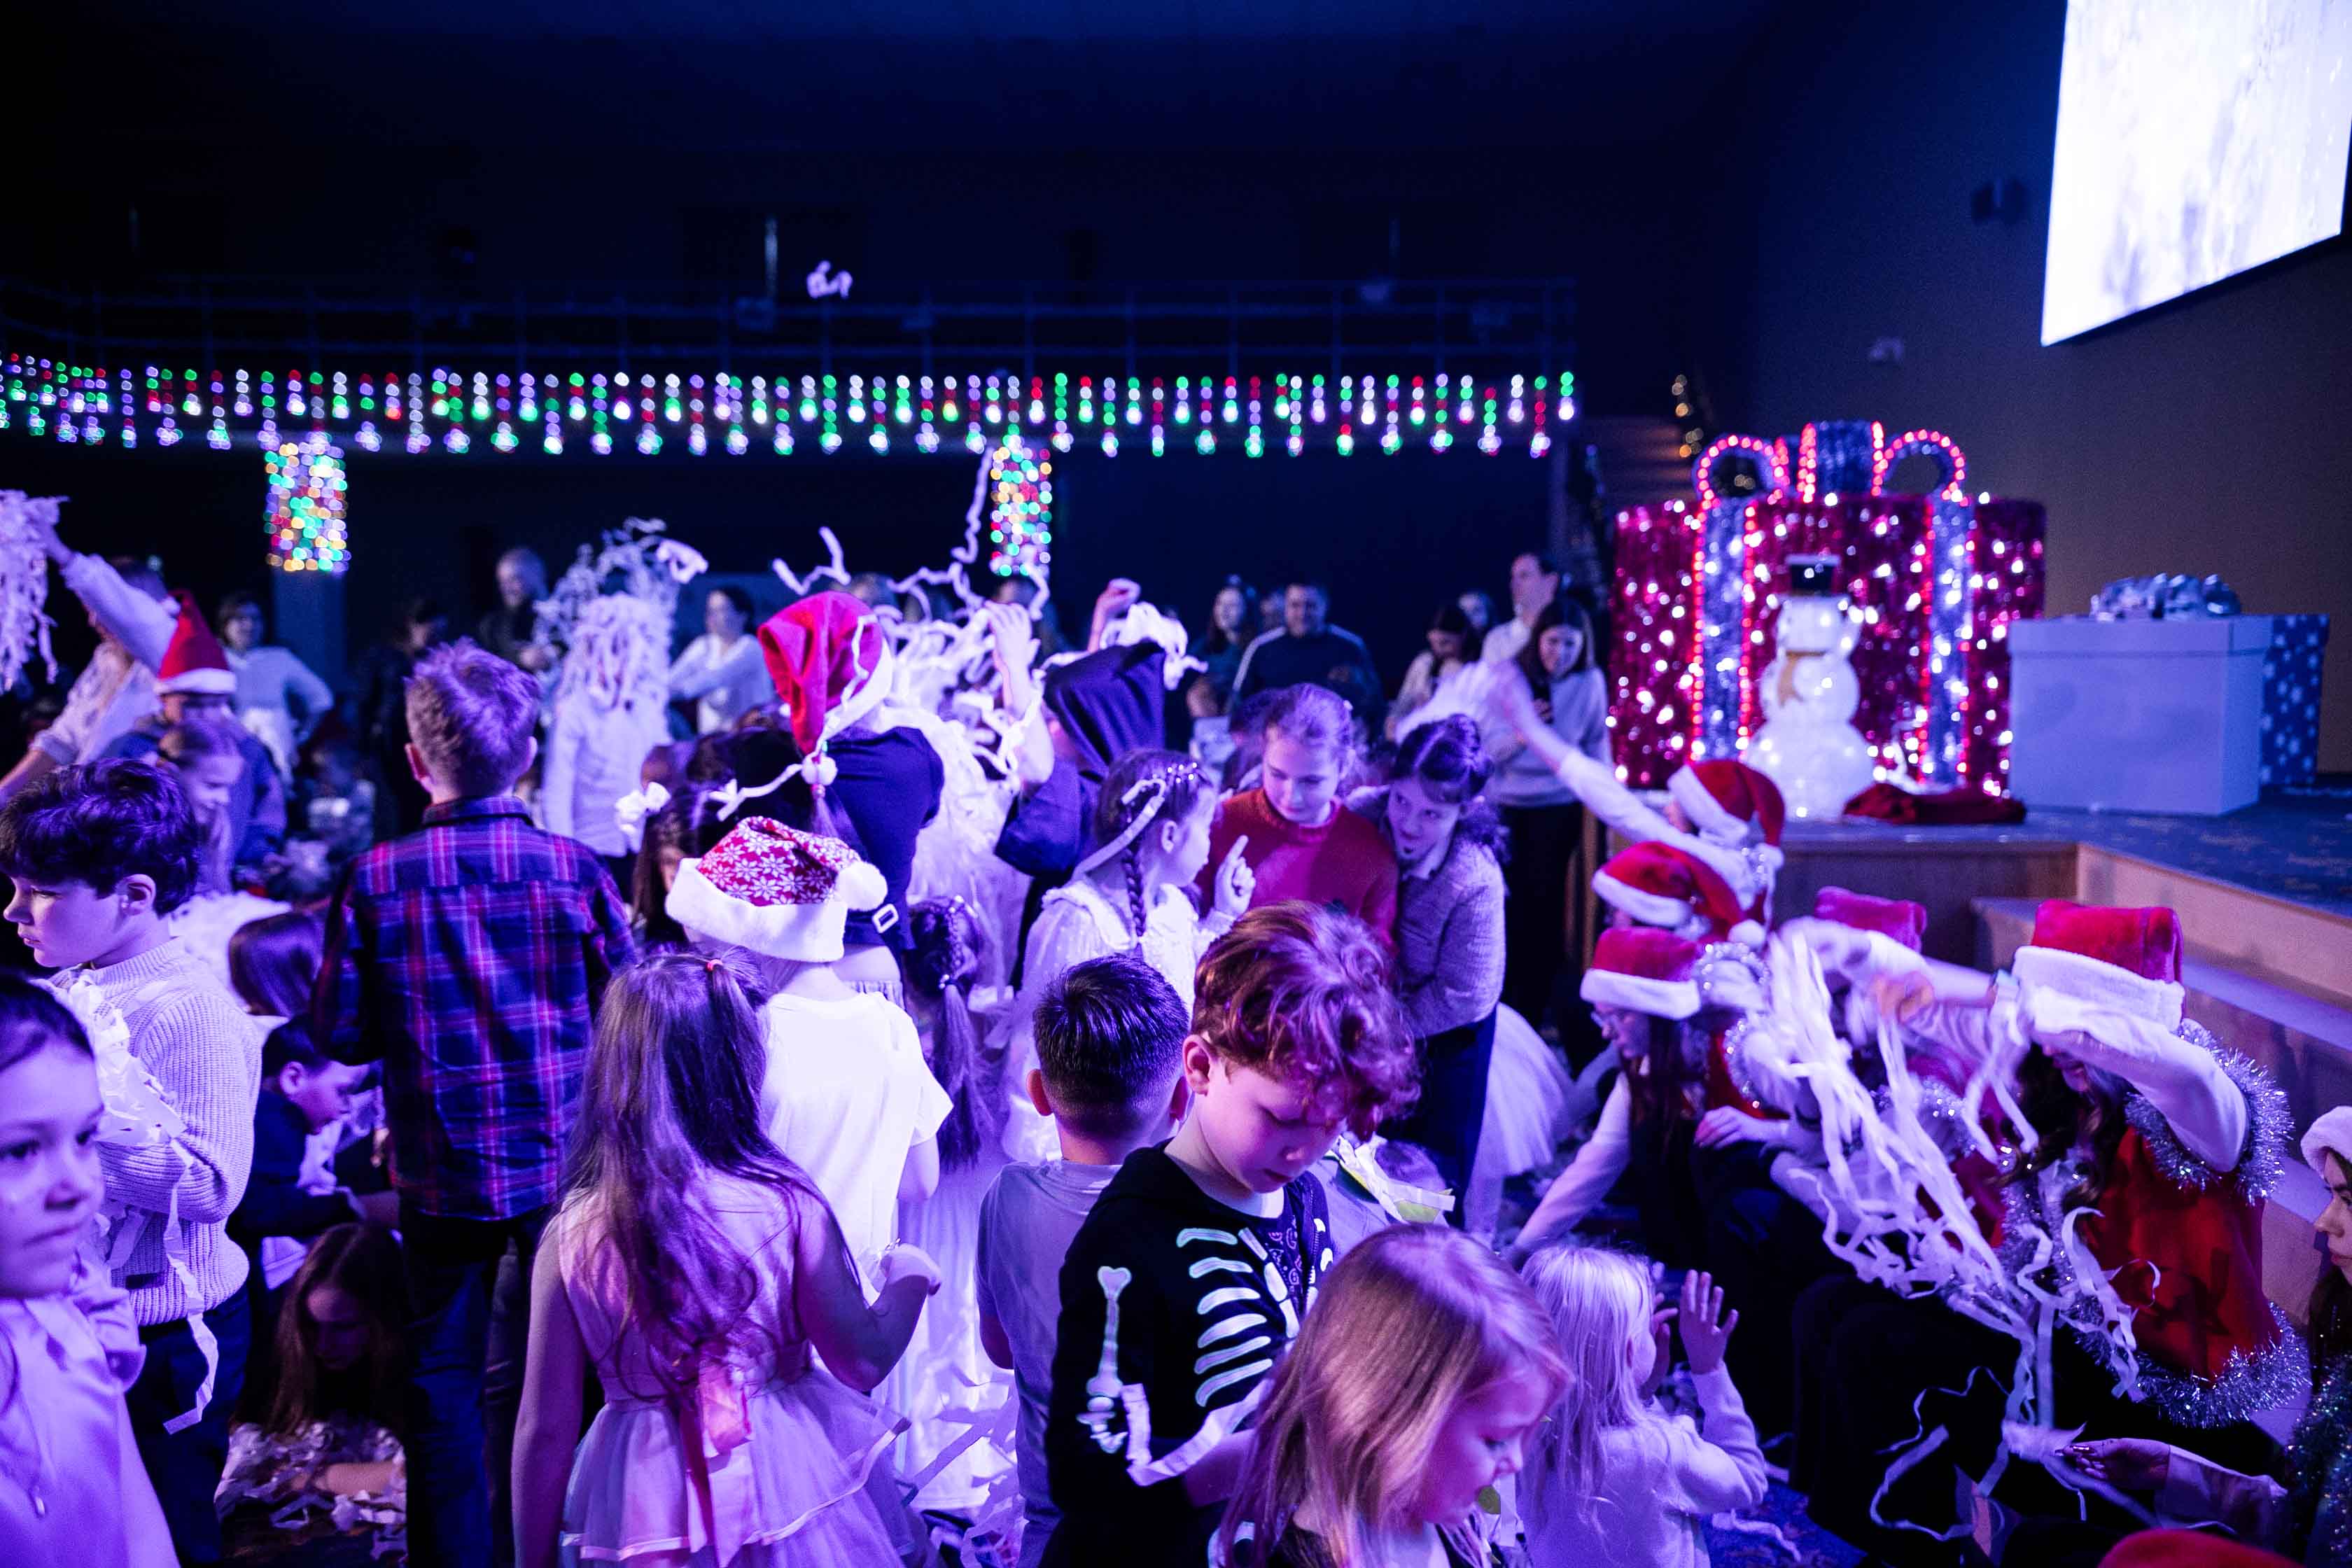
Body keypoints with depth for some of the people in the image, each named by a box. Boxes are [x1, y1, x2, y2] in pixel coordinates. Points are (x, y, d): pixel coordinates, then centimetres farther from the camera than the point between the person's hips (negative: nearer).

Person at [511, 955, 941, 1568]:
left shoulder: (574, 1236, -13)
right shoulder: (787, 1206, -16)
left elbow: (545, 1430, -7)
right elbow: (862, 1362, -12)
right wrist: (909, 1276, 7)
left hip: (646, 1517, 0)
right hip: (787, 1487, 0)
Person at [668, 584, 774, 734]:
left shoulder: (750, 647, -9)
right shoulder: (704, 645, 8)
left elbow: (719, 677, -25)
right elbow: (675, 676, -3)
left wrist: (681, 689, -39)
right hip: (711, 735, 6)